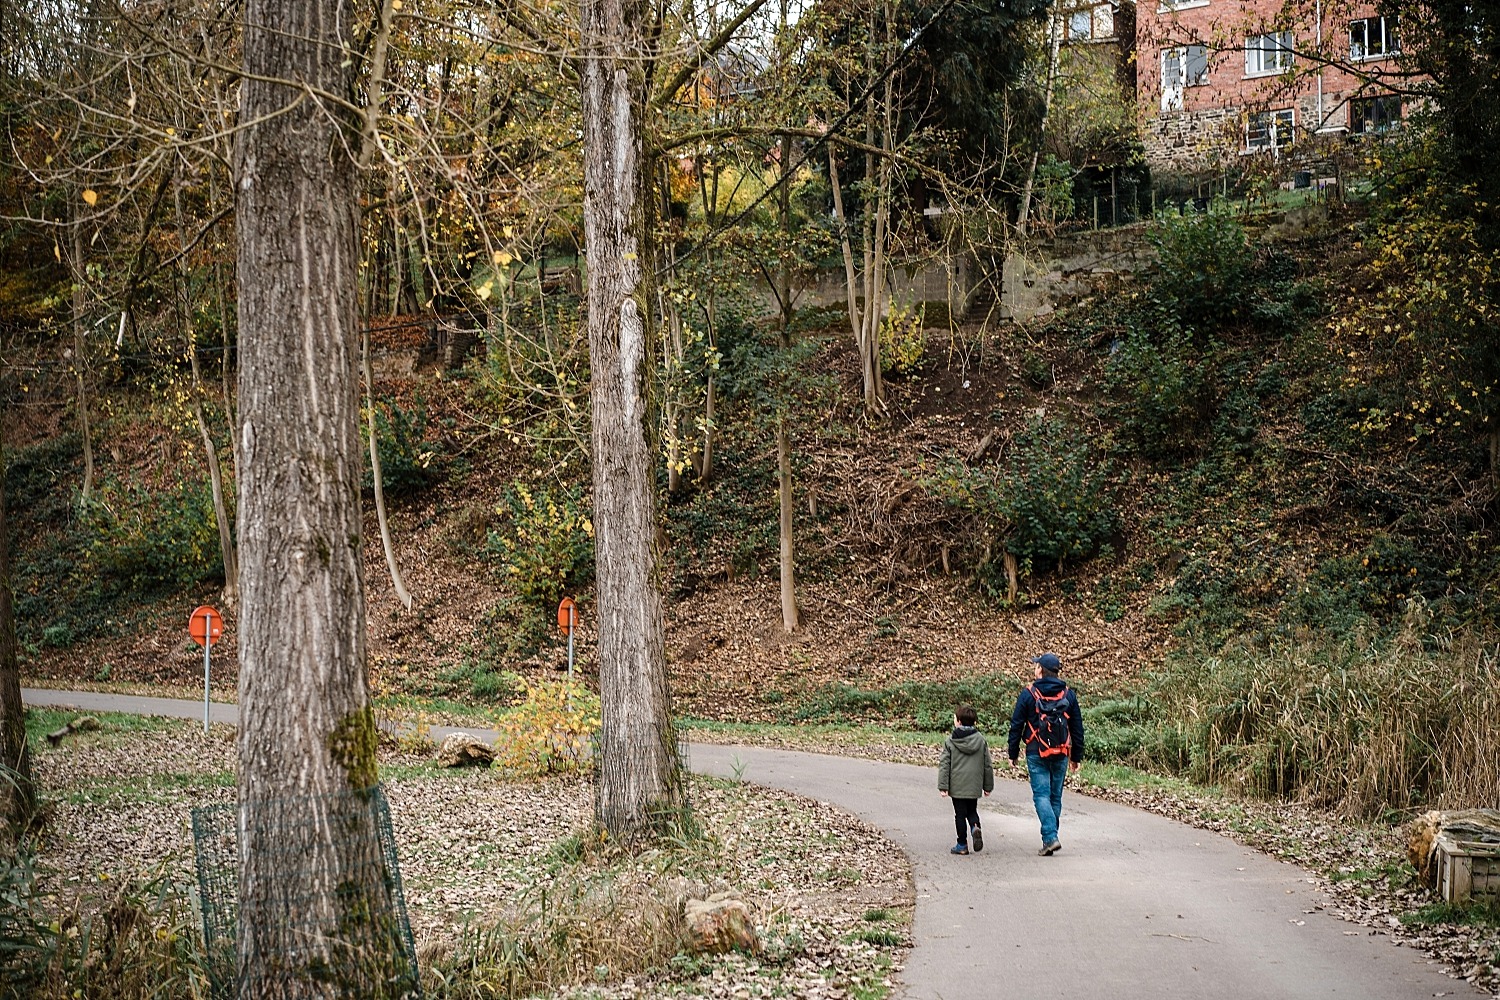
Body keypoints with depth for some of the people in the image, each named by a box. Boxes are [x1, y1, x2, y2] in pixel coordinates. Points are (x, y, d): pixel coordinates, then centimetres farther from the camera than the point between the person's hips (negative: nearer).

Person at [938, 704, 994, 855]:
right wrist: (988, 785, 15)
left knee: (960, 814, 6)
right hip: (974, 786, 2)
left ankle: (962, 845, 9)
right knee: (972, 810, 19)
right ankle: (975, 827, -11)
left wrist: (943, 786, -4)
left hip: (957, 786, -2)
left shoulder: (950, 741, -6)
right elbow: (987, 765, 7)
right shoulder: (981, 740, 3)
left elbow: (944, 764, -7)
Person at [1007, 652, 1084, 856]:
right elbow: (1077, 728, 10)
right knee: (1055, 796, 13)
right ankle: (1050, 837, 18)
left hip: (1036, 754, -3)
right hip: (1061, 755, 3)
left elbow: (1016, 725, -2)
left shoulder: (1029, 694, -5)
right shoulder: (1068, 695, 5)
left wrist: (1013, 753, 7)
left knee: (1042, 795, -4)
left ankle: (1050, 838, -18)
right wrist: (1076, 756, 17)